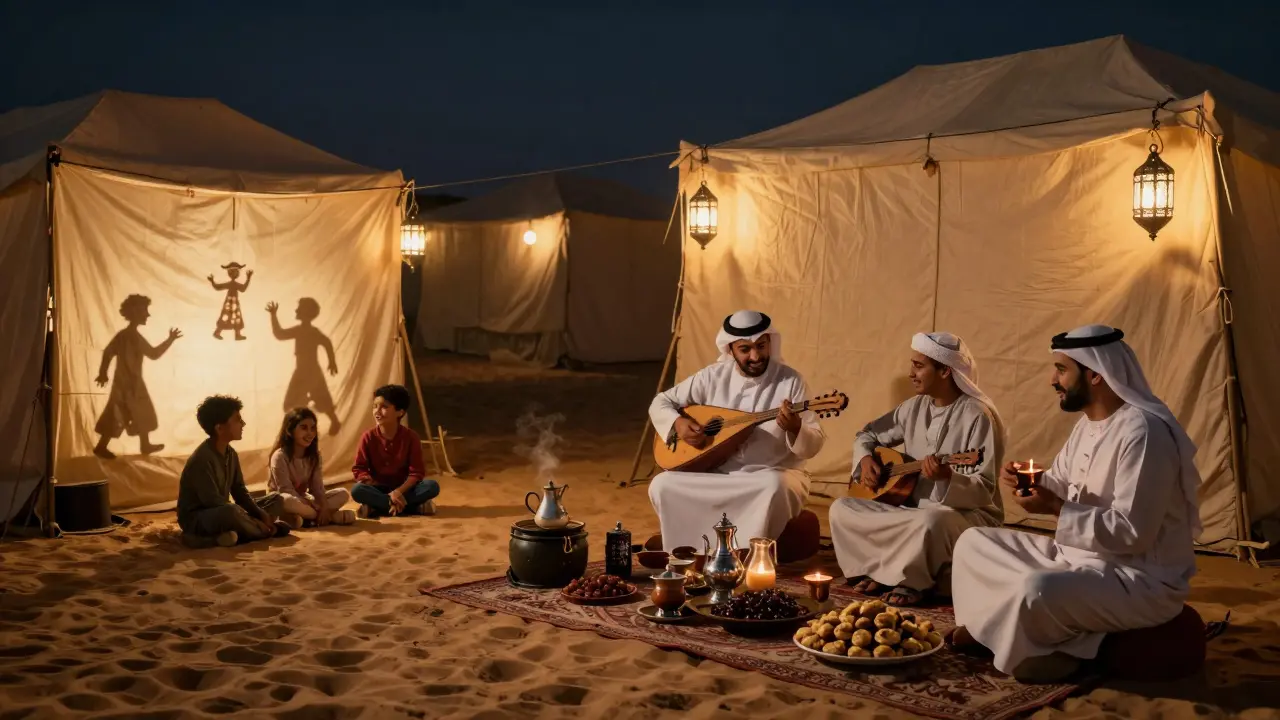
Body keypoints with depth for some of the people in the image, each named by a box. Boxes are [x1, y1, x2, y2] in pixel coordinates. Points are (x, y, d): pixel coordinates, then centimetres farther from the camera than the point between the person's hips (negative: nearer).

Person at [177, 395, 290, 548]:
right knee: (230, 512, -41)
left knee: (275, 498, 9)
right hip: (196, 520, -9)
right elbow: (213, 502, -26)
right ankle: (266, 530, -12)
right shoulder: (201, 459, -23)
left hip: (221, 513, 9)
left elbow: (240, 491, 8)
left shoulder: (231, 454, 3)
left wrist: (261, 515, -9)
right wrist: (258, 522, -23)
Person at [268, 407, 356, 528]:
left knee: (343, 494, -7)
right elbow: (286, 490, -22)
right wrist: (318, 509, -28)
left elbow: (317, 487, -4)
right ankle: (332, 516, -28)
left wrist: (323, 507, -25)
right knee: (286, 500, -42)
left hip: (304, 500, 6)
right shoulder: (280, 456, -18)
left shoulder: (314, 456, 1)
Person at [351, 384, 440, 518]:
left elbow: (416, 472, -10)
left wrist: (398, 491, -27)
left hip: (403, 488, 0)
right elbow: (358, 469, -10)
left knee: (432, 486, -26)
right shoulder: (368, 437, -8)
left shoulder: (410, 437, -9)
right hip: (378, 489, 0)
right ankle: (414, 506, -30)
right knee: (357, 490, -32)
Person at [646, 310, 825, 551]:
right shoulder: (714, 376, 2)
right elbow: (660, 403, 9)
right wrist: (677, 423, -13)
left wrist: (795, 429, -31)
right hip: (719, 475, 3)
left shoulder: (790, 381, -6)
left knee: (774, 486, -38)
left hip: (773, 476, -3)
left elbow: (814, 444, -8)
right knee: (662, 485, -19)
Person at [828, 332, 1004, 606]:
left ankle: (910, 580, -13)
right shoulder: (915, 407, 6)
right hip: (913, 507, 7)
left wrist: (946, 477, -38)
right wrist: (866, 460, -3)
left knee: (931, 521, -41)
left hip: (968, 515, -6)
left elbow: (984, 489, -20)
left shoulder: (978, 416, -15)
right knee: (841, 508, -8)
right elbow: (868, 435, 19)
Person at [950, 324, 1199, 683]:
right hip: (1080, 556, 10)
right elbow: (1060, 483, 18)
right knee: (974, 542, 10)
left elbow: (1132, 532, -28)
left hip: (1142, 581, -10)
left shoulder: (1143, 433, -24)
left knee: (1037, 590, -36)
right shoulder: (1089, 423, 7)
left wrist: (1056, 509, -24)